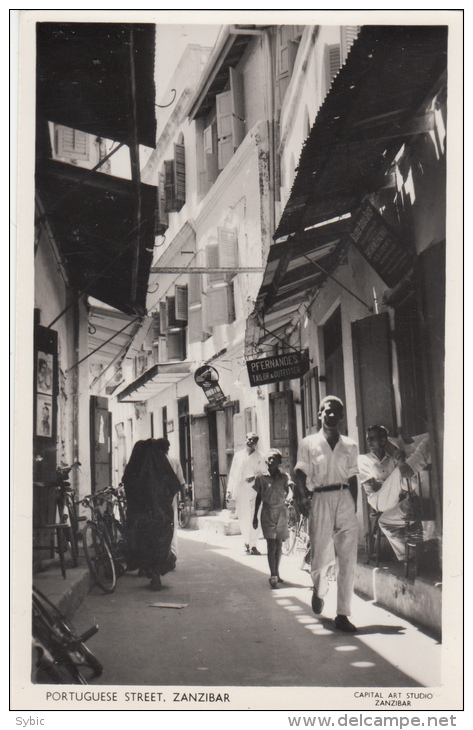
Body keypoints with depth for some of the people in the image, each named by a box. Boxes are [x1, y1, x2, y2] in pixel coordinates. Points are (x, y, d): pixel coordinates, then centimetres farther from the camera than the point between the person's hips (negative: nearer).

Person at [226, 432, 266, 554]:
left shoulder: (260, 456, 9)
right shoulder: (238, 455, 15)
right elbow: (232, 473, 15)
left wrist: (255, 477, -12)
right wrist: (229, 490, 9)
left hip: (255, 489, -1)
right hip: (240, 490, 2)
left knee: (256, 519, -9)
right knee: (243, 518, 1)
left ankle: (253, 544, -3)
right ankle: (247, 541, 19)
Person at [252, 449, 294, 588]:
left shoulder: (284, 477, 4)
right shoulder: (261, 478, 2)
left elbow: (289, 491, -4)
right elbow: (258, 497, 8)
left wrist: (287, 498, -26)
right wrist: (255, 516, 8)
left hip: (281, 511, 2)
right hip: (267, 512, -2)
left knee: (279, 544, 10)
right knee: (271, 545, -8)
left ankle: (276, 573, 24)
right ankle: (272, 576, -9)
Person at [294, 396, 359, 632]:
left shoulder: (350, 446, 15)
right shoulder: (308, 444, 7)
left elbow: (352, 478, 15)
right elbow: (301, 474, -1)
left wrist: (354, 507, 8)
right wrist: (302, 496, -18)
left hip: (345, 500, 2)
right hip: (320, 500, -2)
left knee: (348, 559, -3)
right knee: (321, 555, -5)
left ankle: (343, 614, 4)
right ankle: (319, 591, 30)